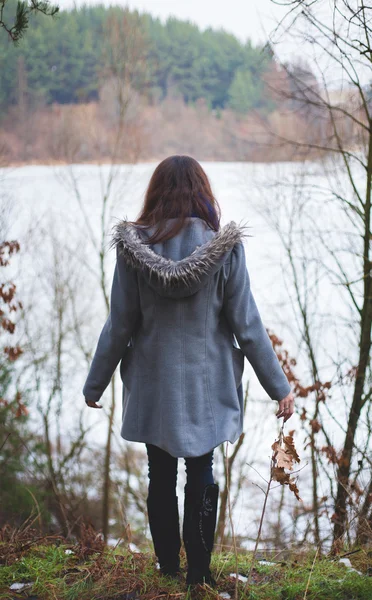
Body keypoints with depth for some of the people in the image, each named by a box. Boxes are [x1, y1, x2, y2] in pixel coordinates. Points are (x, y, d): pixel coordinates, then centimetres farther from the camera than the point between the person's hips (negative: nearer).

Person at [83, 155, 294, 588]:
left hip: (153, 386, 1)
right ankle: (198, 573, 19)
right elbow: (247, 326, -9)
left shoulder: (134, 247, -10)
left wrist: (94, 385, 8)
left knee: (161, 477, 15)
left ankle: (168, 567, 27)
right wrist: (279, 386, 1)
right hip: (206, 386, 0)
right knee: (201, 476, 13)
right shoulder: (224, 247, -12)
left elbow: (119, 326, -6)